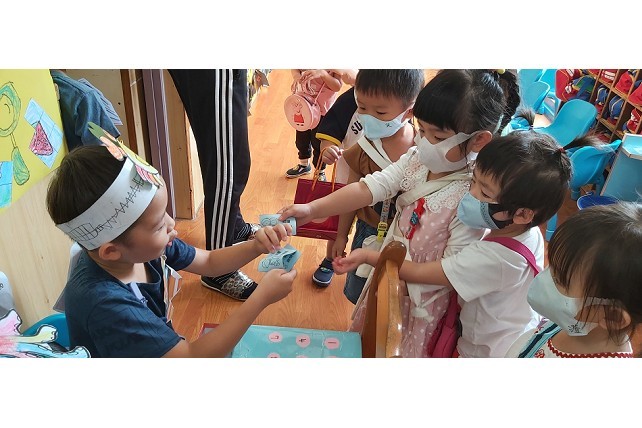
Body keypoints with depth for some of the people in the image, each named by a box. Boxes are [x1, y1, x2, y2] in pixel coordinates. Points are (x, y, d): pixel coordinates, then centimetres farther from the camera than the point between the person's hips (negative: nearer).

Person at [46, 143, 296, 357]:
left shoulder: (144, 244, -16)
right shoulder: (103, 301, -37)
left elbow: (209, 262, 0)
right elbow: (192, 357, -33)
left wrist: (255, 246, -18)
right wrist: (262, 297, -32)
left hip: (164, 346, 6)